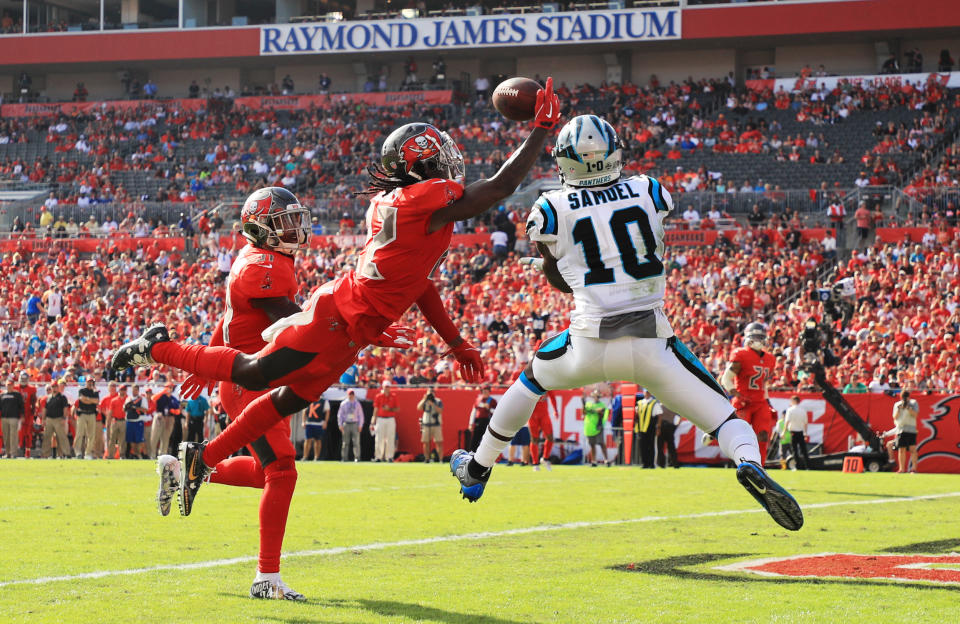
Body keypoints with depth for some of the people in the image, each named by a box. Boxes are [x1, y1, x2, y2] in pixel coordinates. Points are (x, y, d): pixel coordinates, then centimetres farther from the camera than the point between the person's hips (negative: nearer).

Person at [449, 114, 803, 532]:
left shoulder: (551, 210, 3)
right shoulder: (649, 193, 7)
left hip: (590, 345, 1)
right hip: (652, 343, 0)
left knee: (531, 380, 29)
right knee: (720, 413, 1)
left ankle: (477, 470, 42)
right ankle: (750, 464, -33)